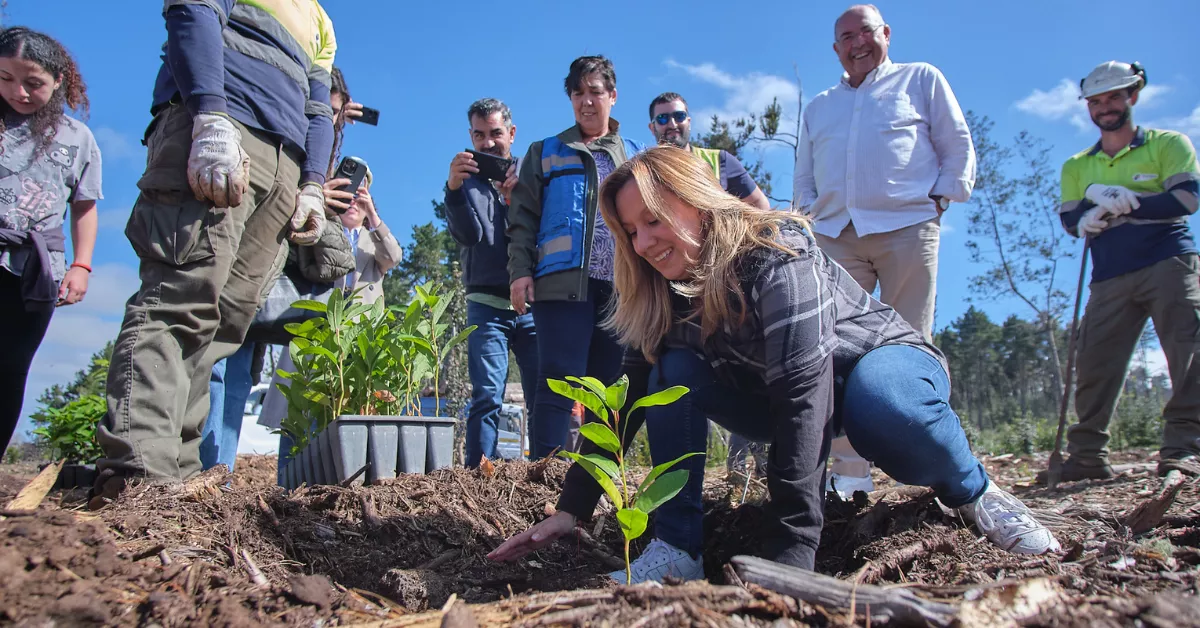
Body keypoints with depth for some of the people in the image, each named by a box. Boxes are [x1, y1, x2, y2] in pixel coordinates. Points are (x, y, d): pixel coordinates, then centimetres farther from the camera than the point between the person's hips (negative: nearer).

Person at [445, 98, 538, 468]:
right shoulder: (467, 180, 11)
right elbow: (467, 234, -6)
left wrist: (515, 200, -17)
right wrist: (454, 188, -23)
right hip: (487, 305, -1)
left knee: (544, 398, -2)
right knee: (486, 398, -7)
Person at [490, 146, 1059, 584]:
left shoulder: (777, 253, -33)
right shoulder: (664, 298, -12)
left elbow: (803, 389, -42)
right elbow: (627, 400, -11)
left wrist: (790, 549, -48)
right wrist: (571, 508, -19)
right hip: (774, 392, 6)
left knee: (878, 407, -41)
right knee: (674, 371, -18)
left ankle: (971, 491, -9)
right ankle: (677, 549, -18)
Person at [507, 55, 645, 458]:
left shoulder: (636, 158, 22)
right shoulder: (546, 153, 16)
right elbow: (523, 218, 9)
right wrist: (520, 270, -6)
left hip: (622, 287, 3)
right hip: (563, 283, -2)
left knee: (609, 387, 5)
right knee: (559, 381, -10)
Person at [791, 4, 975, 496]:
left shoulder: (921, 79, 16)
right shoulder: (818, 107, 26)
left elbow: (958, 146, 12)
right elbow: (804, 178, 26)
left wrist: (941, 197, 0)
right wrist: (807, 217, 10)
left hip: (906, 228, -3)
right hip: (835, 234, 3)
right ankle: (850, 471, -4)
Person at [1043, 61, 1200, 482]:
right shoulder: (1076, 167, 18)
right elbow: (1072, 222, 6)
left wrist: (1116, 204, -13)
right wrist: (1099, 196, -16)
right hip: (1110, 278, 3)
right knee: (1095, 362, -4)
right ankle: (1087, 455, 0)